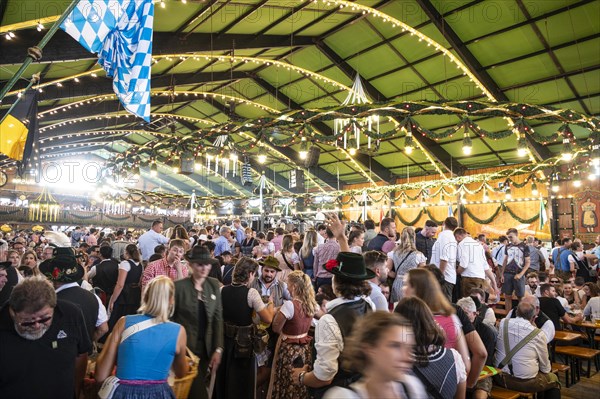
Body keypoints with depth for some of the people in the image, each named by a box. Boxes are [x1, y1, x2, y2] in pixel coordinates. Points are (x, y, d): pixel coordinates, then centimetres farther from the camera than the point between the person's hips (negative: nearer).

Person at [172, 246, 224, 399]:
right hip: (185, 347, -4)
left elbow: (218, 319, 2)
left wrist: (218, 349, -4)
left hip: (206, 348, 4)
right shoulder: (179, 286, -11)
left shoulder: (214, 285, 1)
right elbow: (169, 318, -5)